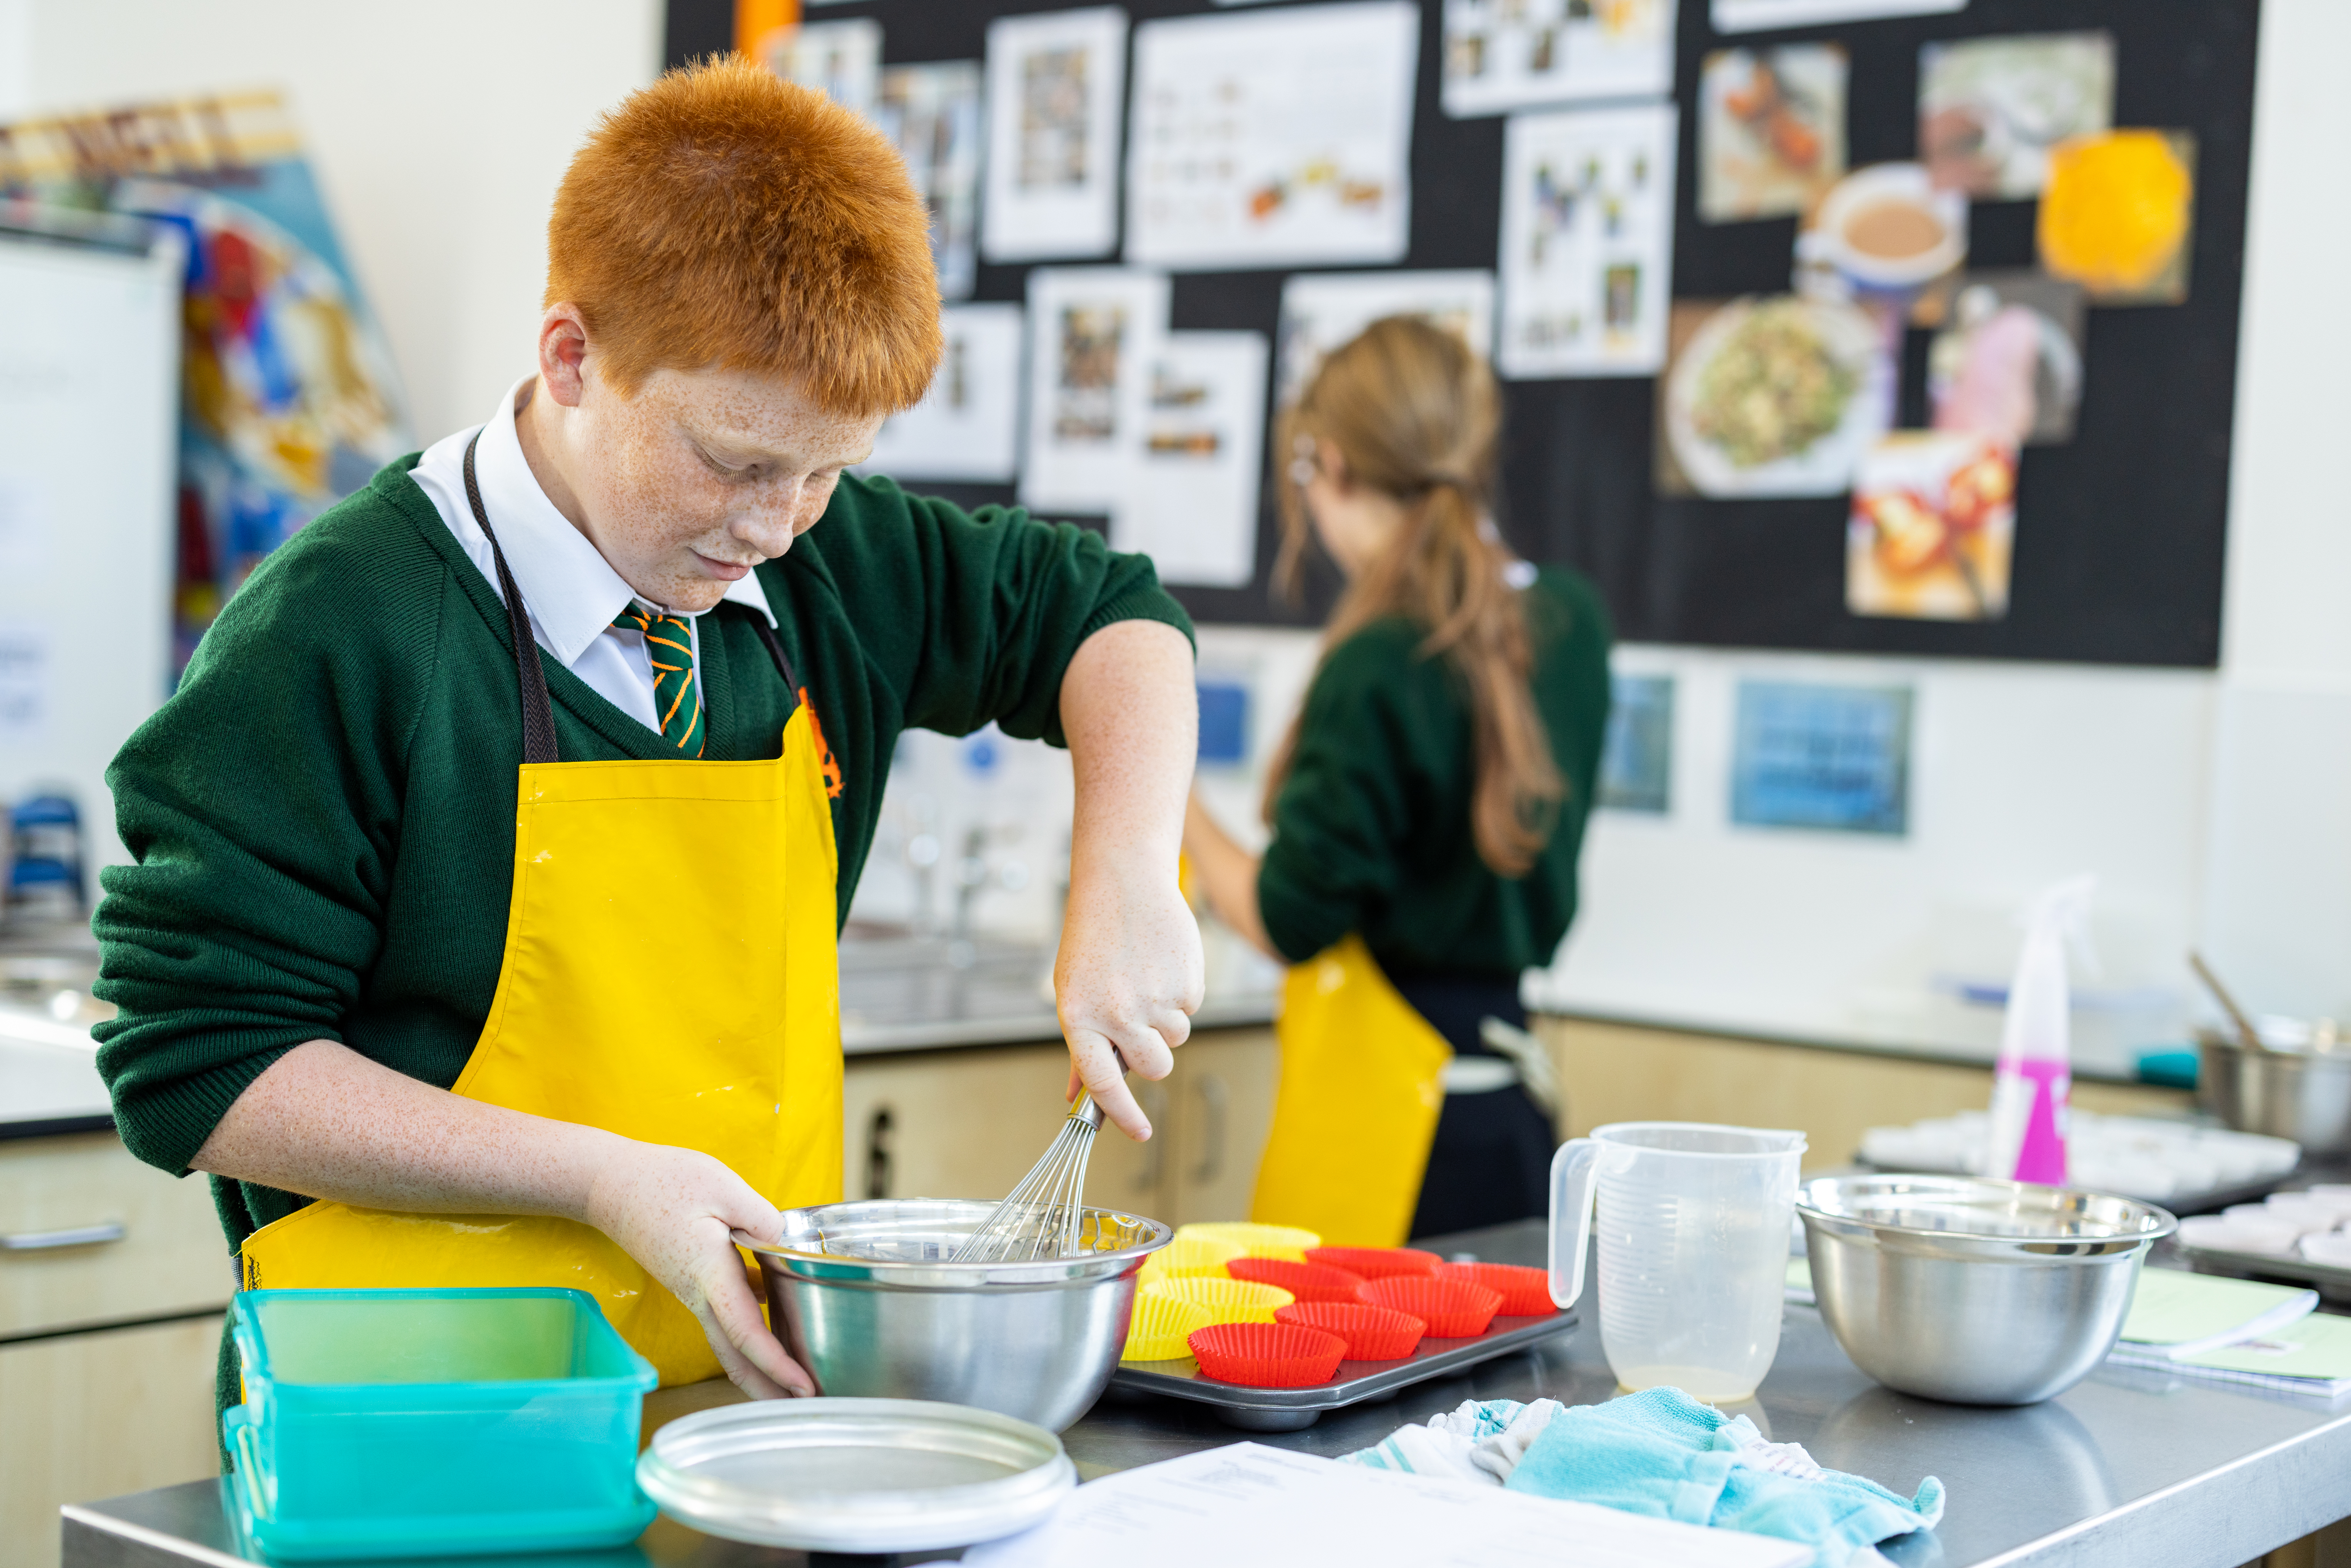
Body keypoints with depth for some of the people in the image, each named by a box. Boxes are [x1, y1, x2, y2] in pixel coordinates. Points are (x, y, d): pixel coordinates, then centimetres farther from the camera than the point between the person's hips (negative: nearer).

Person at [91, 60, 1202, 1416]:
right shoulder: (335, 637, -13)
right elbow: (194, 1069, -11)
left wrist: (1127, 888, 0)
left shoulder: (826, 568, 5)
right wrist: (600, 1177, -19)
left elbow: (1108, 616, 20)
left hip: (758, 1390, 4)